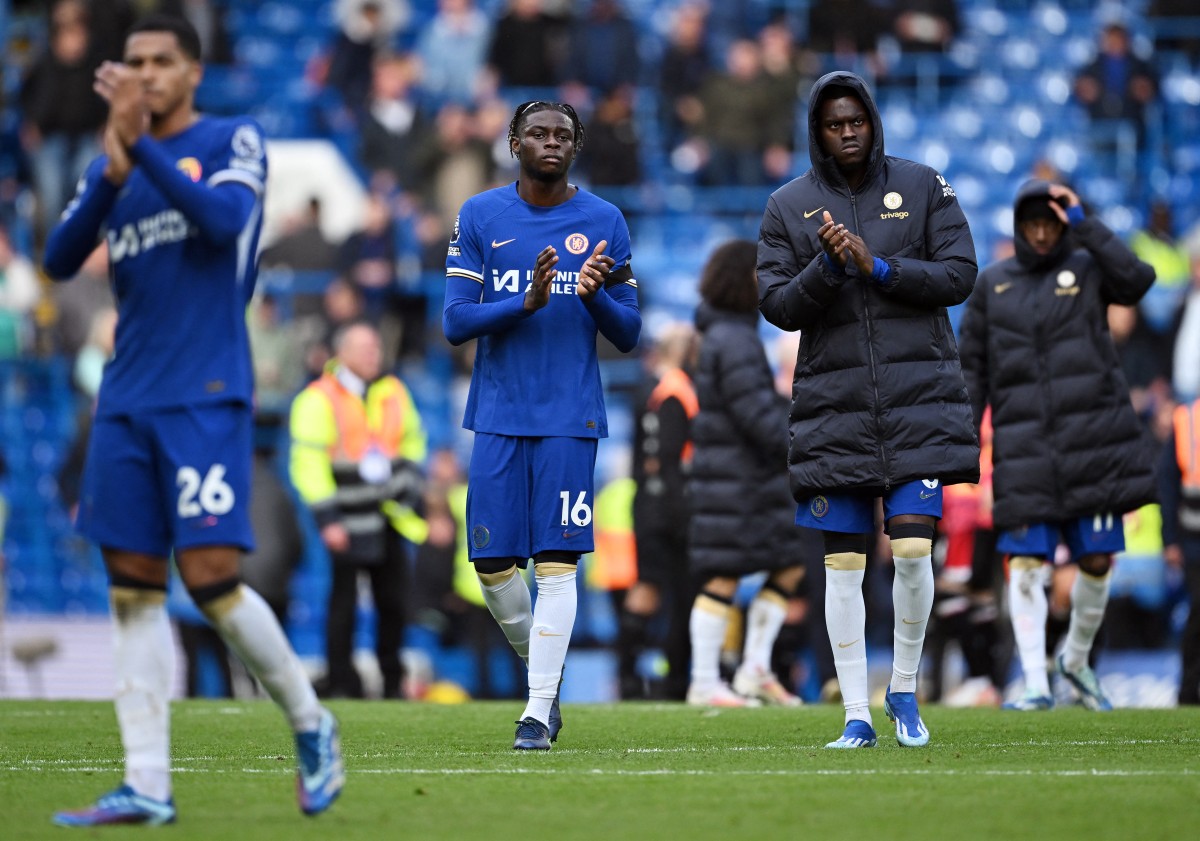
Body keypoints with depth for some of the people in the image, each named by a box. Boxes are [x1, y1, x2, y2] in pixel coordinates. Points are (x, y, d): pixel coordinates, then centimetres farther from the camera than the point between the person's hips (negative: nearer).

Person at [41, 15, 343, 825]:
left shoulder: (233, 140, 2)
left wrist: (141, 146, -20)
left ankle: (311, 724, 10)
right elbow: (59, 259, 2)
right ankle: (147, 786, 1)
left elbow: (225, 218, -17)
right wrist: (113, 175, -12)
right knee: (133, 589, 1)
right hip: (127, 400, 5)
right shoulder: (110, 166, 15)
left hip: (206, 395, -5)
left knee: (210, 576, -11)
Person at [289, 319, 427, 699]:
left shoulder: (393, 393, 9)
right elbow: (307, 462, -11)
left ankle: (392, 681, 19)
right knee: (343, 602, -5)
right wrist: (327, 519, -15)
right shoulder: (318, 399, -9)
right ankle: (341, 684, 1)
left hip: (388, 514, 5)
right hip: (348, 521, -5)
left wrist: (408, 491, 12)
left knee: (393, 602, 7)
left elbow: (413, 442, 23)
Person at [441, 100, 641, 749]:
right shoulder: (479, 217, 5)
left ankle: (539, 710, -5)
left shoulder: (604, 222, 4)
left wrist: (597, 296, -15)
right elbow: (455, 323, -1)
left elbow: (628, 335, 7)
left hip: (570, 417, -1)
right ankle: (542, 671, 25)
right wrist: (527, 302, -16)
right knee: (492, 563, 1)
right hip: (498, 417, 1)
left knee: (556, 562, -8)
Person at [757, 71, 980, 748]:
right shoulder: (789, 207, 7)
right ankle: (857, 715, 6)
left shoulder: (923, 187, 5)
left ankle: (905, 691, 13)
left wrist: (878, 267, -12)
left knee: (912, 550, -9)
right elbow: (777, 306, 2)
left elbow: (960, 276, -1)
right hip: (834, 404, 1)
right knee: (844, 561, 0)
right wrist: (826, 267, -16)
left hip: (919, 397, -1)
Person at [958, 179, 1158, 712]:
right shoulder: (992, 285, 10)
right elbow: (973, 367, 11)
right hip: (1025, 445, 0)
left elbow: (1136, 280, -15)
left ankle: (1076, 659, 25)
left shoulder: (1087, 269, 7)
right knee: (1025, 563, -10)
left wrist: (1083, 224, -12)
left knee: (1097, 559, 2)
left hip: (1092, 438, 0)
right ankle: (1035, 682, -11)